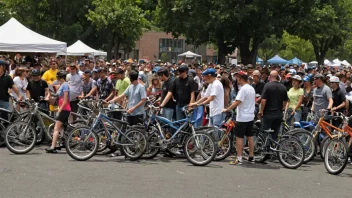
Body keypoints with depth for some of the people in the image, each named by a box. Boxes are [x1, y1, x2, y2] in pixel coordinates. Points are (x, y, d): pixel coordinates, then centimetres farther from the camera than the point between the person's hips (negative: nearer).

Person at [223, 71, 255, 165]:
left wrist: (226, 109, -16)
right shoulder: (252, 88, 11)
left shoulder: (243, 89, -17)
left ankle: (239, 158, -4)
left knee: (239, 137, -4)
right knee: (250, 136, 13)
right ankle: (251, 157, 18)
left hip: (242, 117, -9)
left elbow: (237, 102, -22)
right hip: (251, 116, 9)